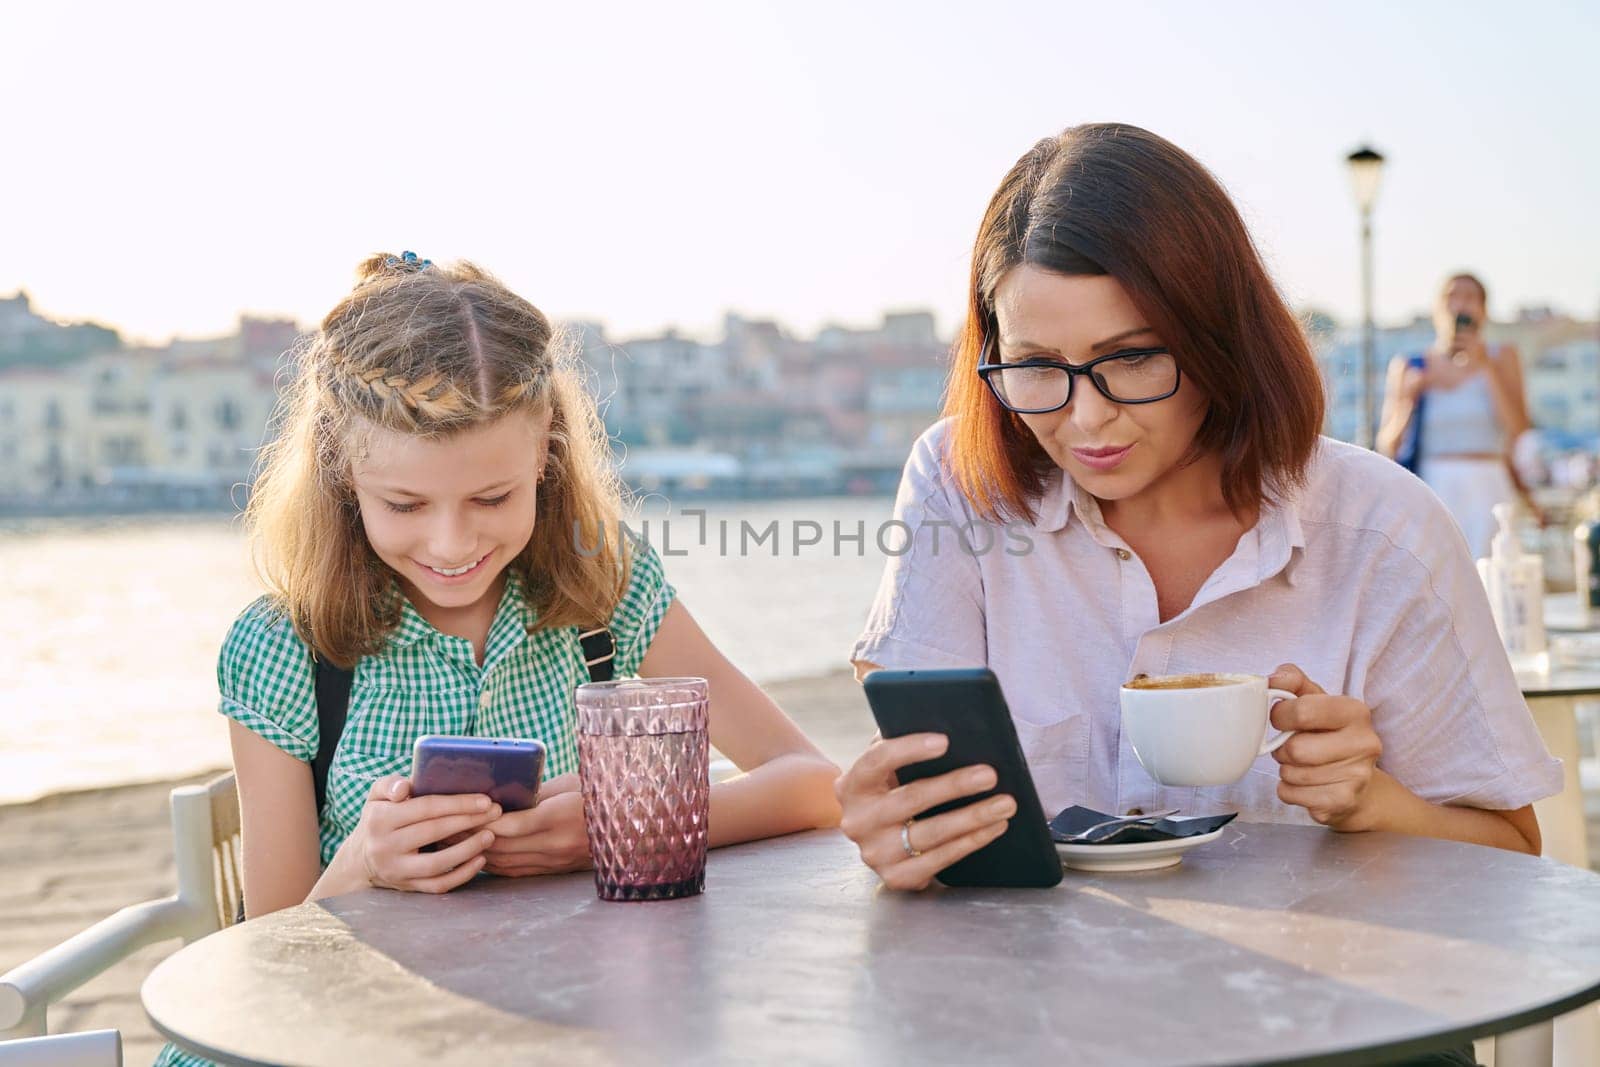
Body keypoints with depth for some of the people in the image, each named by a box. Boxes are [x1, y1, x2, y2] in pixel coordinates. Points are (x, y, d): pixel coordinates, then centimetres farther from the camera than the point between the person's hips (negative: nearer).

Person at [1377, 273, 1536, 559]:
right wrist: (1408, 396, -8)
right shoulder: (1408, 366, 11)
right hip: (1429, 491, 0)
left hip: (1485, 493, 0)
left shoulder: (1502, 358, 12)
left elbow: (1519, 433, -2)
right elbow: (1386, 447, 8)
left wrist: (1487, 367, -4)